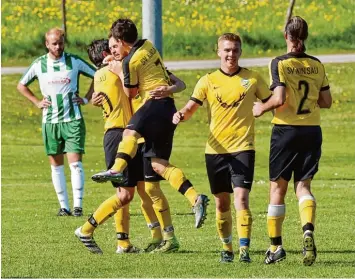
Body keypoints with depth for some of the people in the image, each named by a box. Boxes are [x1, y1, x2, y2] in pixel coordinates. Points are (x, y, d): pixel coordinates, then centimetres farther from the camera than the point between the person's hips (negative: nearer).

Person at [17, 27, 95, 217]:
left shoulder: (74, 61, -2)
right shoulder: (39, 65, 3)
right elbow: (21, 85, 18)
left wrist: (87, 98, 1)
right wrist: (36, 102, 7)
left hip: (73, 119, -2)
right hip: (50, 121, 2)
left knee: (75, 162, -10)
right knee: (56, 164, 4)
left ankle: (78, 206, -10)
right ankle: (64, 206, 10)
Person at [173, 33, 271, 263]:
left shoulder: (252, 79, 4)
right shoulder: (208, 81, 6)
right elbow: (191, 107, 0)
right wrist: (180, 115, -21)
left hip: (242, 148, -2)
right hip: (216, 149, 2)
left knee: (241, 198, -16)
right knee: (222, 202, 9)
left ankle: (244, 248, -18)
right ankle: (227, 248, 23)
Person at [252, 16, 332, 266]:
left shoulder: (280, 64, -9)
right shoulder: (317, 65, 5)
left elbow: (279, 98, -19)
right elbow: (326, 102, 8)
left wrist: (261, 108, -1)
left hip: (286, 130, -3)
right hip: (312, 130, 4)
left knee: (278, 188, 8)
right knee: (303, 185, 7)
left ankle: (276, 246, 11)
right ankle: (308, 229, -22)